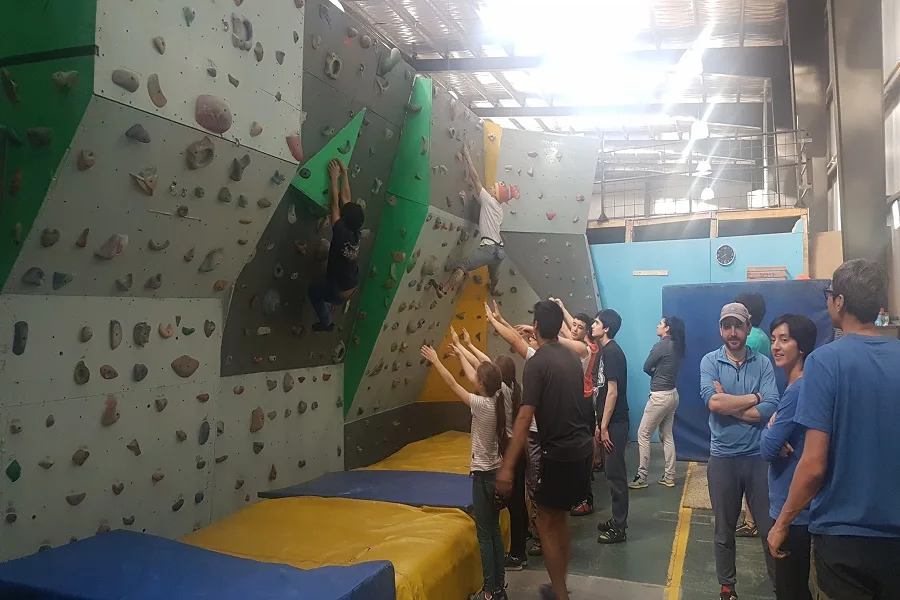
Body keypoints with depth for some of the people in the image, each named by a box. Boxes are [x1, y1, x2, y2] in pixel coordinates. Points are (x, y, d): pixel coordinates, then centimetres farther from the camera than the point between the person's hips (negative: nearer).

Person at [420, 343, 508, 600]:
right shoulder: (497, 400, -1)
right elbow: (473, 377, 13)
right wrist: (460, 352, 23)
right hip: (496, 472, 8)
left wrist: (435, 360, -3)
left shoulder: (481, 405, -21)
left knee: (484, 535, 2)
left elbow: (452, 384, -14)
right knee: (494, 531, 16)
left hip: (484, 475, -8)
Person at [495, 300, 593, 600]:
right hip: (582, 447, 8)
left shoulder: (537, 363, -16)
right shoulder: (571, 357, 7)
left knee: (546, 522, 6)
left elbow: (524, 418, -23)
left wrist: (507, 466, -23)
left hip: (560, 452, -8)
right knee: (559, 517, 20)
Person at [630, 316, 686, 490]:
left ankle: (642, 477, 3)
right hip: (672, 394, 9)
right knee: (667, 435, 14)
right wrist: (659, 374, -1)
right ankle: (669, 477, 18)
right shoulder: (676, 346, 9)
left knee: (643, 435, -1)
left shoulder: (661, 345, -16)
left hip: (660, 396, -9)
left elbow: (646, 368, -8)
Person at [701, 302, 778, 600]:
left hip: (759, 455, 0)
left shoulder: (763, 363, -1)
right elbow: (713, 402, -19)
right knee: (724, 530, 14)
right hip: (723, 457, 0)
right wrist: (754, 398, -10)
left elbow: (770, 409, -13)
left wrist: (728, 404, -15)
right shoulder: (710, 361, -3)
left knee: (770, 526, 9)